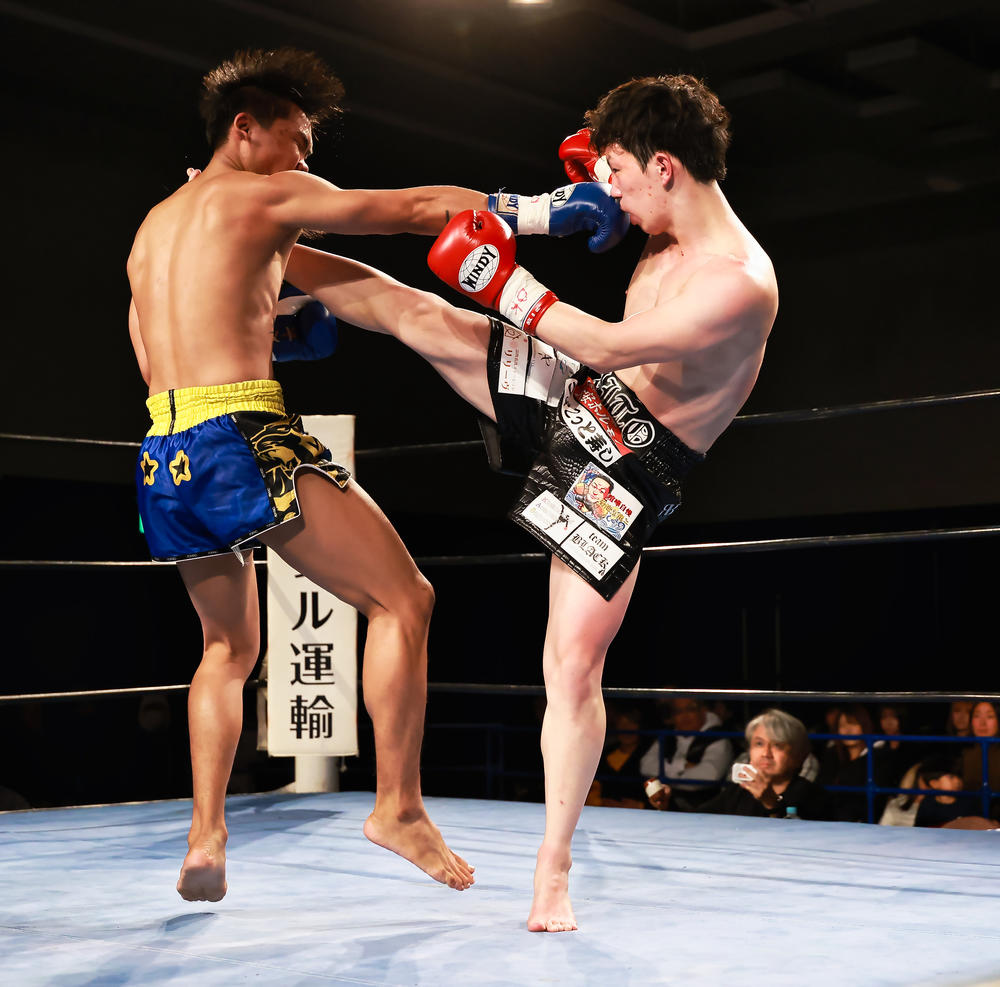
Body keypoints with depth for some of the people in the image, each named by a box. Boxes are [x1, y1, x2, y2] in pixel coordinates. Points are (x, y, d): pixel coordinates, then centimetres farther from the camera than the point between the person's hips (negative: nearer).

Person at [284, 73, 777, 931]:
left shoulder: (741, 284, -28)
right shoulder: (670, 236, -1)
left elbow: (608, 346, -30)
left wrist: (508, 284, -23)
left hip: (623, 470, -7)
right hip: (570, 401, 7)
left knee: (576, 664, -9)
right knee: (414, 312, 3)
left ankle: (555, 873, 4)